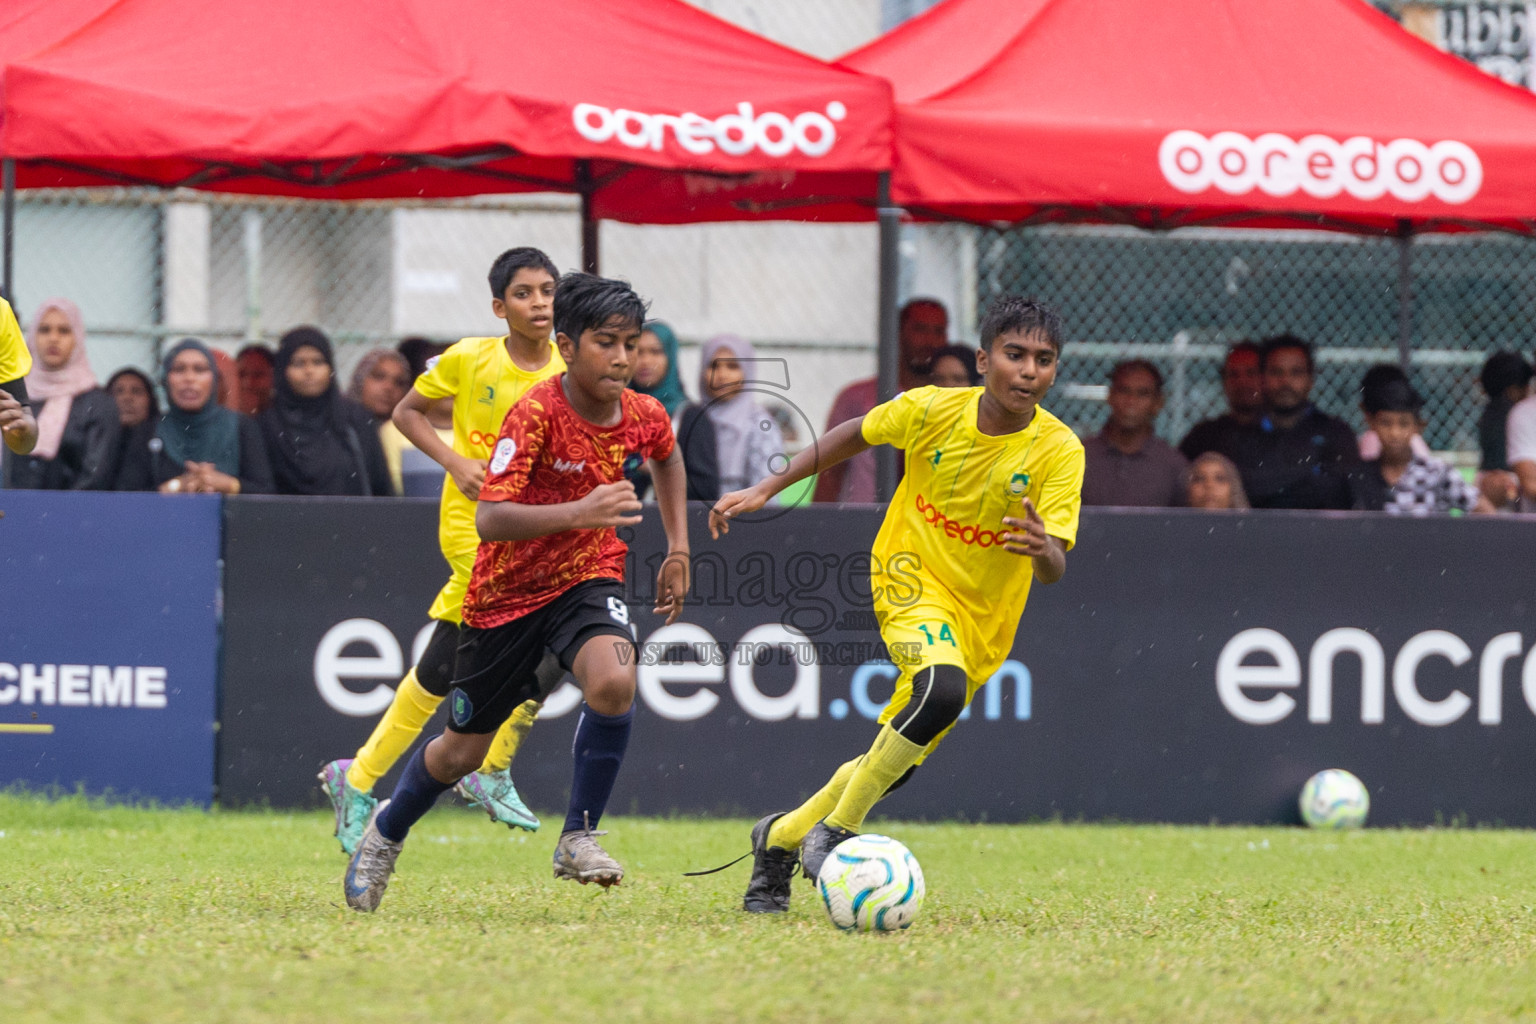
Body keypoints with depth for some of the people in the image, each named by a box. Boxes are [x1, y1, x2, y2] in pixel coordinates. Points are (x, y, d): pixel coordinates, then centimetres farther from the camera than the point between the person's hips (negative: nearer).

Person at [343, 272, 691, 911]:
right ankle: (387, 831, 43)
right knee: (463, 749, 11)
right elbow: (489, 519, -34)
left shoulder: (643, 416, -8)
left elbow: (666, 456, 20)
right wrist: (580, 511, -45)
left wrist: (678, 549, 15)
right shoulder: (536, 413, -25)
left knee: (613, 680, -31)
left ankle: (578, 839, -15)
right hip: (507, 591, -3)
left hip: (589, 578, 3)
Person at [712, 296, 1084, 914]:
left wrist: (1043, 549, -47)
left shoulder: (1060, 450, -16)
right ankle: (836, 829, -19)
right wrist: (766, 489, 5)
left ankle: (781, 839, 31)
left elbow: (1053, 569, -23)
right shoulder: (933, 410, -14)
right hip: (912, 578, -2)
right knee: (942, 689, -33)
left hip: (984, 619, 2)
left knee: (894, 763, 5)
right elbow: (855, 434, 7)